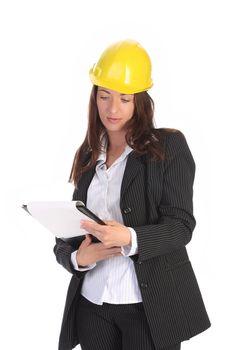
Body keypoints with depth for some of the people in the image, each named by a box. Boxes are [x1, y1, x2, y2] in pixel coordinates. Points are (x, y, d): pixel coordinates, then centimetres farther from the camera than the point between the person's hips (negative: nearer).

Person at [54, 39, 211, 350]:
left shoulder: (168, 145, -4)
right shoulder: (87, 154, 10)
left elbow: (181, 225, -10)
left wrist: (130, 239, -28)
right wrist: (76, 257, -12)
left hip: (151, 305, -4)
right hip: (91, 304, 4)